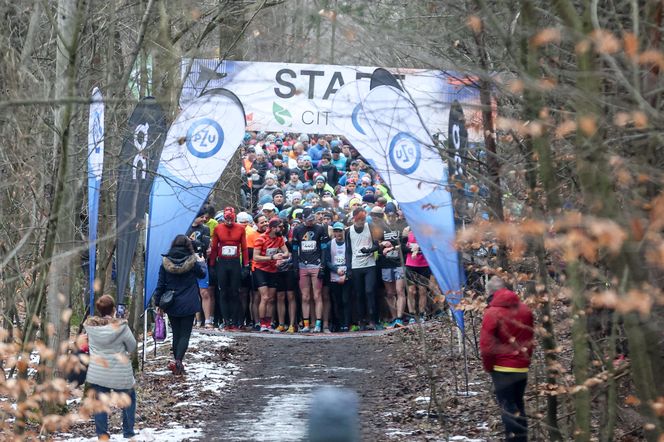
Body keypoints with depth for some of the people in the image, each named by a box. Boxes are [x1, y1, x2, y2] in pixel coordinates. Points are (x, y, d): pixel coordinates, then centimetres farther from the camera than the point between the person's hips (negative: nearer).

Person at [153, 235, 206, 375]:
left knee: (176, 333, 15)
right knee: (185, 334, 0)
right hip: (188, 305, -2)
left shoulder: (166, 262, -3)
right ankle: (178, 361, -18)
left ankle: (177, 362, 17)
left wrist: (158, 303, 10)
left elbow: (160, 284, 1)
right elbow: (202, 274, 13)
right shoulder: (192, 262, -8)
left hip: (171, 305, 2)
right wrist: (202, 262, 33)